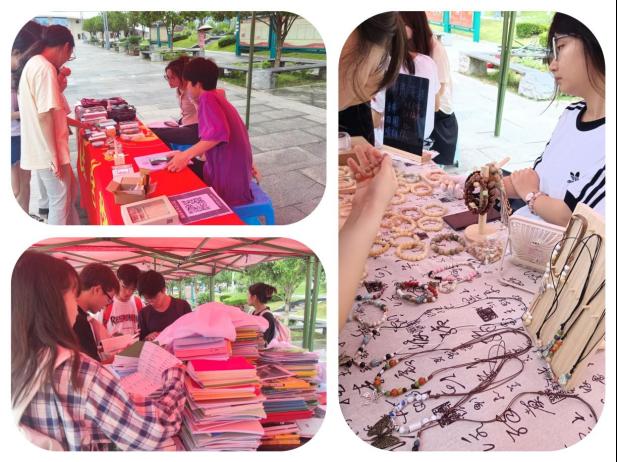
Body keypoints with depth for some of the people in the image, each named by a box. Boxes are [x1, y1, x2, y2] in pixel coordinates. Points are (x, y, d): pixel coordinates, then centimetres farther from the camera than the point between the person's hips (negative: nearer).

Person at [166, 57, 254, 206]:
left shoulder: (208, 97, -14)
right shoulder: (218, 97, 15)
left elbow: (218, 132, -31)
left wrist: (186, 155, -30)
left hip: (227, 180, -9)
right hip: (235, 172, 9)